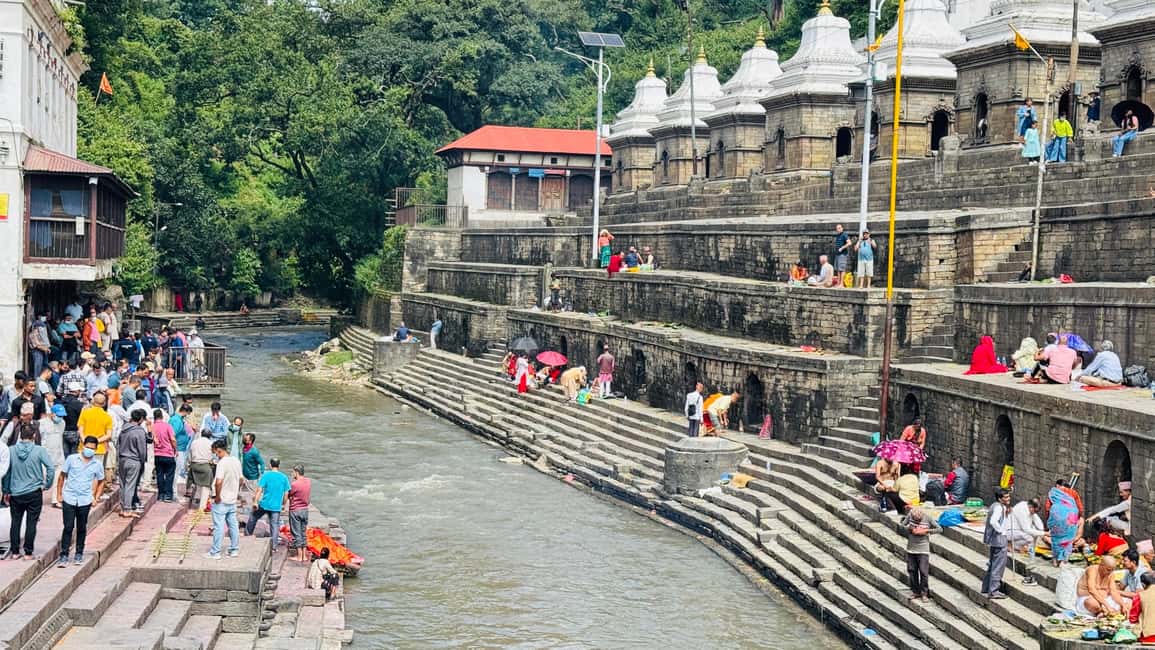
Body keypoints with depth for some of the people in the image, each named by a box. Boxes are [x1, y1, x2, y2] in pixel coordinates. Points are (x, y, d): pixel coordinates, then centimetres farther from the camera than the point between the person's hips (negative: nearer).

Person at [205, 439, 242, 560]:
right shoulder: (236, 461, 5)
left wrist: (217, 496, -18)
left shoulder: (222, 463, -20)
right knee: (233, 525, 14)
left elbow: (219, 482, -28)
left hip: (221, 501, -8)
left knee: (218, 527, -1)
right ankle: (234, 550, 21)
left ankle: (215, 552, 4)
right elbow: (240, 479, 14)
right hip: (233, 500, 8)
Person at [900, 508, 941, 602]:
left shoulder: (928, 519, -11)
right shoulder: (910, 515, -4)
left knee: (923, 572, -6)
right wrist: (910, 528, -16)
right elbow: (902, 526, 3)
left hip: (923, 550, -3)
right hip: (911, 549, 3)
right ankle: (915, 591, 21)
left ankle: (924, 593, 4)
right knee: (912, 571, 8)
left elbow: (940, 529, -8)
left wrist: (926, 531, -19)